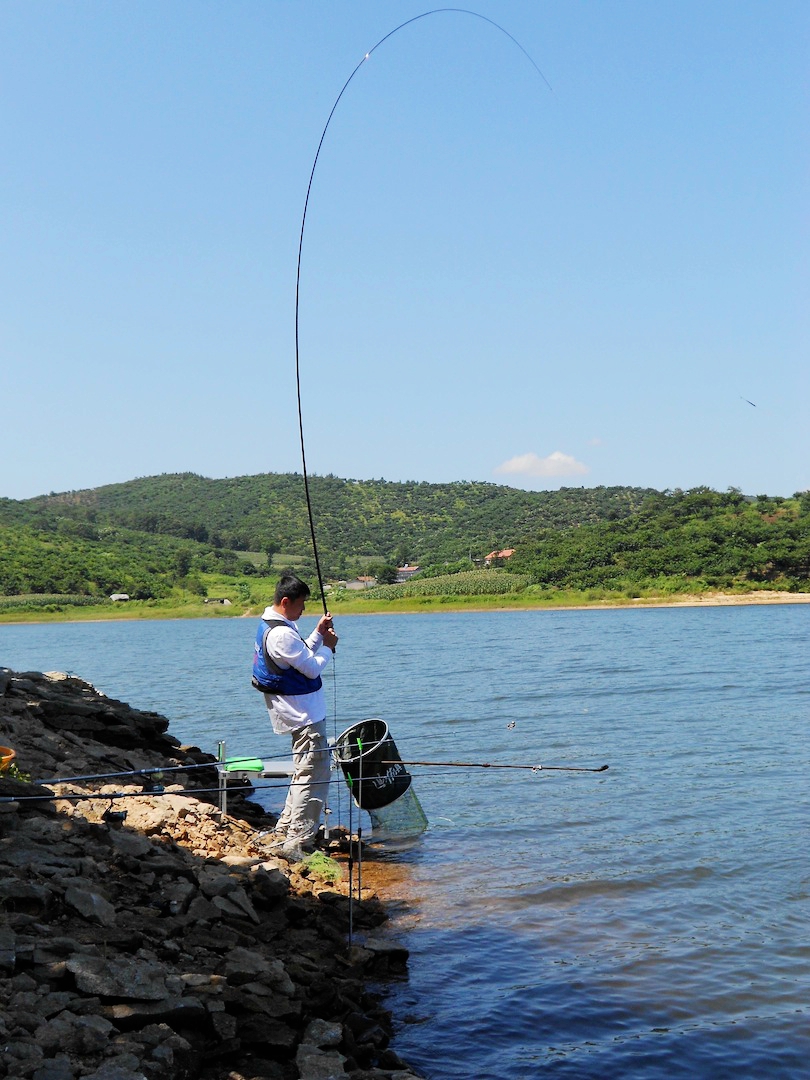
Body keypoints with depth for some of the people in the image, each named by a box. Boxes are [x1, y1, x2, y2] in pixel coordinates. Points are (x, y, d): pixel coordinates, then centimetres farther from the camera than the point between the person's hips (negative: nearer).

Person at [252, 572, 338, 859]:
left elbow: (303, 655, 16)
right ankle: (298, 843, -6)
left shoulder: (277, 626, 11)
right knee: (314, 776, -8)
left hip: (300, 713, 11)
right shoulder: (282, 634, -23)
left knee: (304, 773, 21)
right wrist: (327, 646, -3)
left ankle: (284, 833, 27)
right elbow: (312, 668, -19)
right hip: (304, 714, -11)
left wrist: (318, 634, 6)